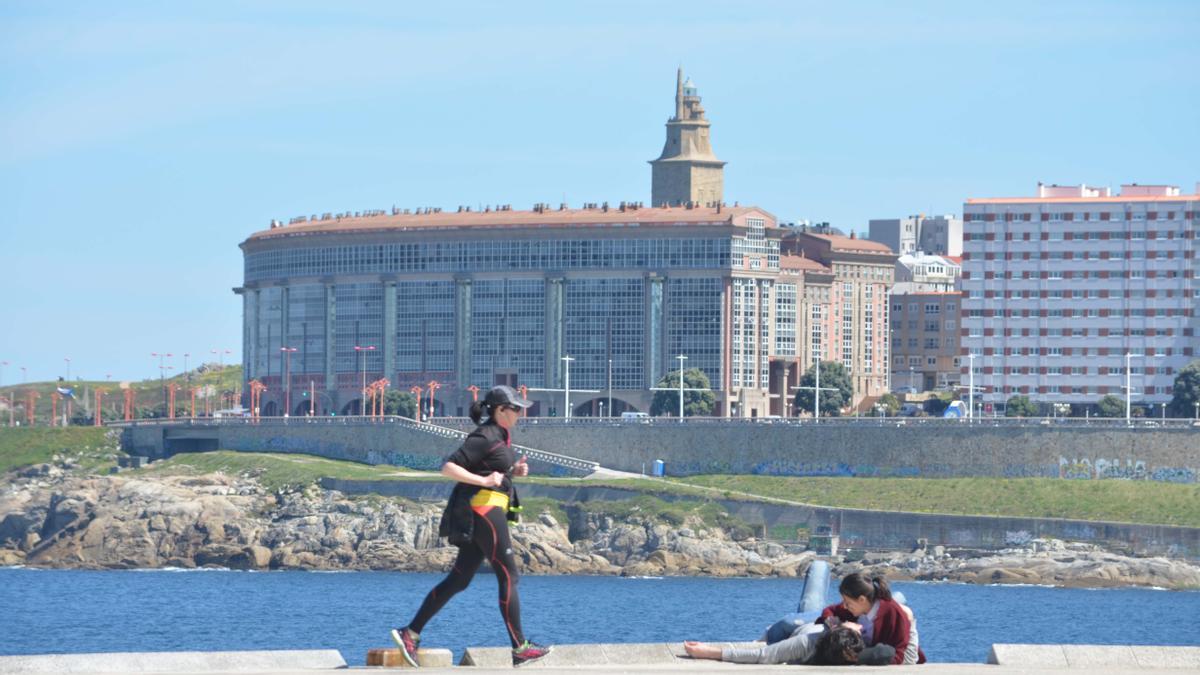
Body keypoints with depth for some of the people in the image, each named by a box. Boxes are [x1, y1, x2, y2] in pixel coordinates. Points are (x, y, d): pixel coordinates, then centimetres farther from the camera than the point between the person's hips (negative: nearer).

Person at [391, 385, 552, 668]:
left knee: (459, 579, 9)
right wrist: (484, 481, -22)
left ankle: (410, 633, 8)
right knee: (508, 576, -7)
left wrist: (514, 470, 11)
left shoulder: (500, 436, 16)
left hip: (492, 511, 10)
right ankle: (520, 649, -4)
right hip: (483, 509, -10)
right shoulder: (484, 437, -13)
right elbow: (448, 467, -18)